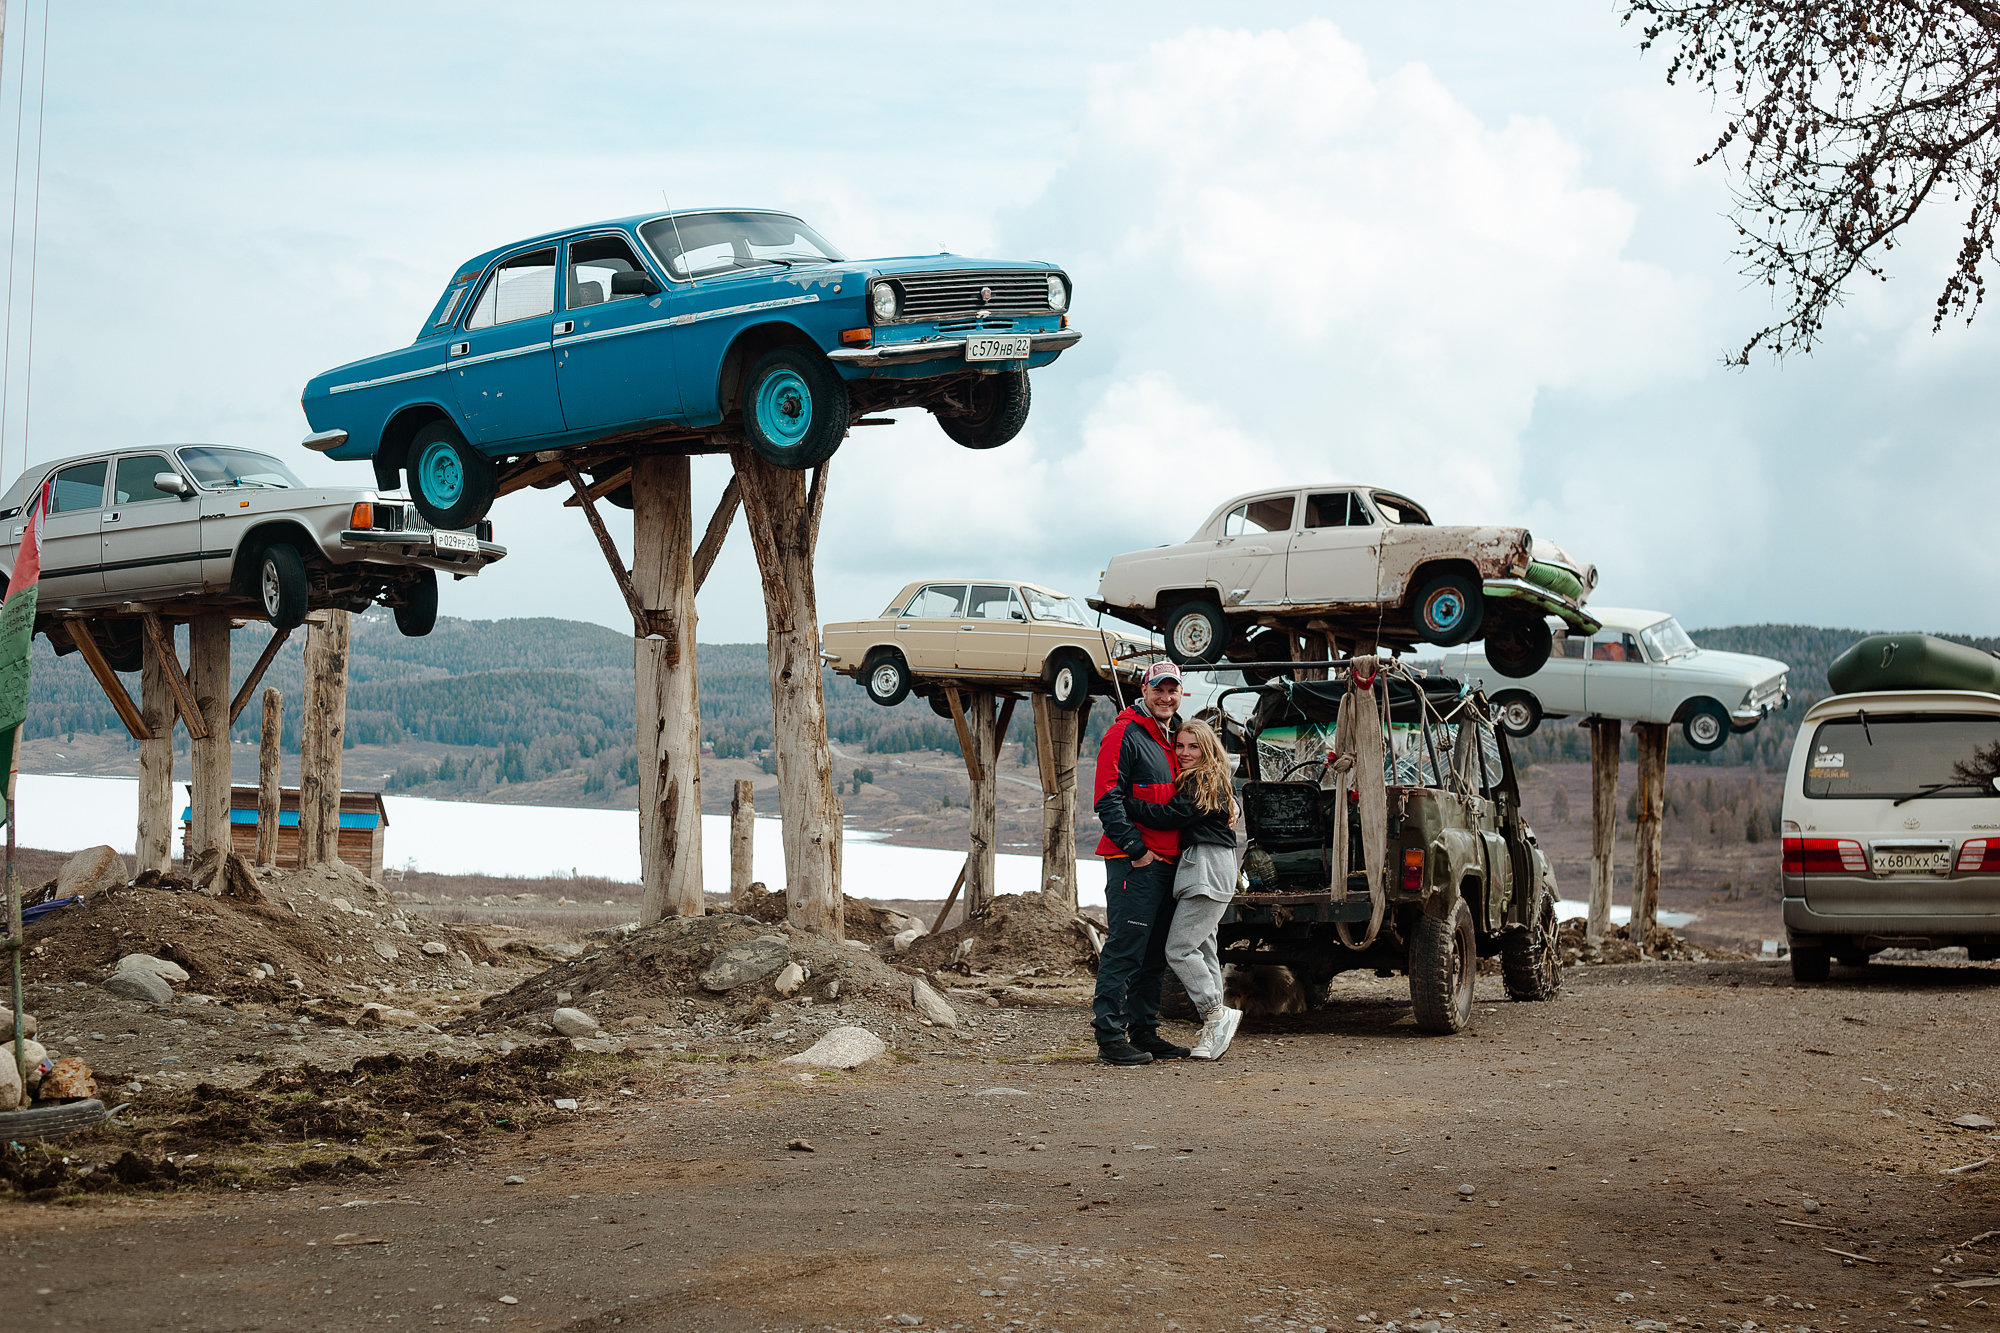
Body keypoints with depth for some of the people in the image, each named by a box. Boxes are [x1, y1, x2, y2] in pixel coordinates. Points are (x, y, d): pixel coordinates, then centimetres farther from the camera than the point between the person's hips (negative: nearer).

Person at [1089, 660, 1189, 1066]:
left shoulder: (1175, 739, 19)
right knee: (1124, 950, -9)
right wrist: (1136, 849, -18)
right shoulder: (1125, 735, -8)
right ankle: (1110, 1038, -9)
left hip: (1167, 863, 9)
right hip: (1133, 864, -9)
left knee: (1155, 955, 12)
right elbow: (1108, 801, -15)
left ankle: (1144, 1031, 19)